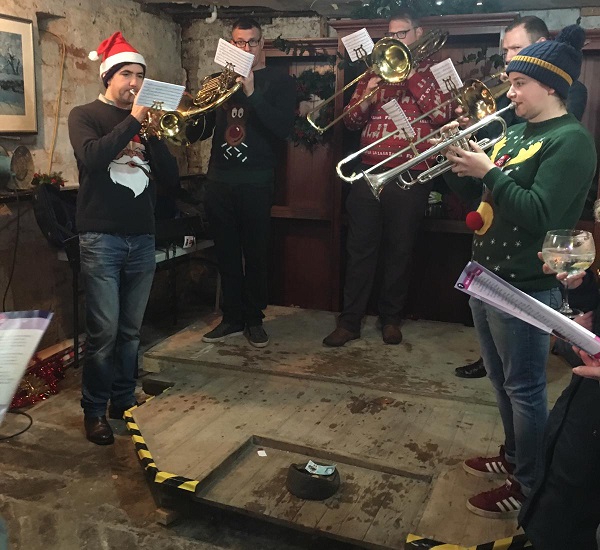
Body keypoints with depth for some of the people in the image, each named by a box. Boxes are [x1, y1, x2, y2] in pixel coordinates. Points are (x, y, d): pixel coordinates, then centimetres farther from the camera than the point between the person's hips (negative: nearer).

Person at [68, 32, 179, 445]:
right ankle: (94, 411, 9)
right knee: (104, 331, -6)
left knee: (131, 331, 9)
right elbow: (92, 157, -18)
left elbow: (171, 175, 6)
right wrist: (132, 121, -14)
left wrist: (152, 132, -7)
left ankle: (124, 402, 23)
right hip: (102, 238, -4)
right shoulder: (85, 115, 3)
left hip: (143, 238, 4)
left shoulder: (144, 121, 14)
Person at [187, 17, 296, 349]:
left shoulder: (279, 82, 4)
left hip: (256, 183, -3)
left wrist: (252, 94, -21)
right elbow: (198, 133, 13)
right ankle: (232, 317, 19)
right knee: (226, 254, 8)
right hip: (218, 181, 4)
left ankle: (254, 319, 17)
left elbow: (283, 128, -13)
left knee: (256, 254, 3)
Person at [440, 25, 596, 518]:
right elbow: (474, 193, 14)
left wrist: (489, 171, -20)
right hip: (486, 277, 9)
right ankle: (514, 457, 39)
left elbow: (538, 213, -25)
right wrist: (461, 164, -3)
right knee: (503, 381, 21)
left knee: (525, 388, 4)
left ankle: (529, 486, 20)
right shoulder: (515, 132, 12)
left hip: (525, 288, -9)